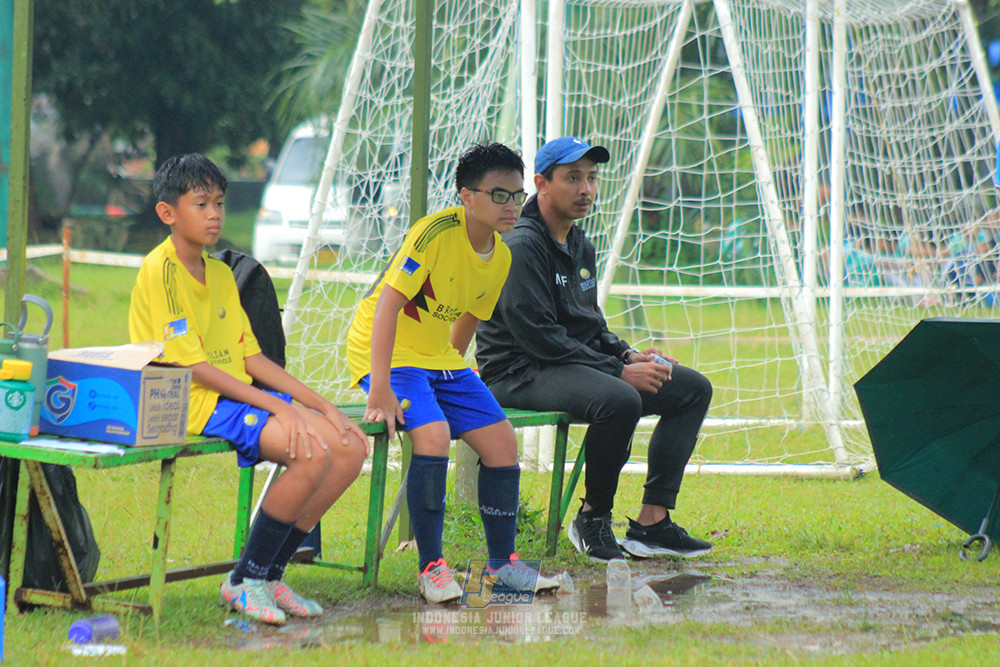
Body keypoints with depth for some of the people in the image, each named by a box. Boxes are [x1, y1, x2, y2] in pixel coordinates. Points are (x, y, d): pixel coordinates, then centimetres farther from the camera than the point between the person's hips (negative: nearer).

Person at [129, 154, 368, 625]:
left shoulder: (221, 274, 17)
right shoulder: (159, 270, -10)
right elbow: (192, 366, -16)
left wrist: (322, 406, 5)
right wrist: (276, 406, -21)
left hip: (239, 394, 9)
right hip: (192, 405, -9)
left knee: (350, 449, -4)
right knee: (311, 455, -26)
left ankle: (269, 574, 2)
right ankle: (243, 582, -12)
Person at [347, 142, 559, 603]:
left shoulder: (501, 258, 2)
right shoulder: (436, 233, -23)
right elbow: (387, 303, -28)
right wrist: (380, 389, -32)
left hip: (440, 358, 8)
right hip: (386, 353, -8)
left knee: (501, 441, -1)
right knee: (433, 435, -29)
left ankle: (502, 564, 13)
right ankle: (431, 567, -18)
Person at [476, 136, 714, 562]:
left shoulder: (580, 247, 17)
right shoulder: (521, 247, -14)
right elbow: (538, 335, -20)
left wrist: (628, 356, 3)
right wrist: (619, 370, -20)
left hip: (579, 364, 10)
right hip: (520, 374, -10)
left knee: (693, 387, 2)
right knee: (620, 400, -37)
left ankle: (652, 521, -6)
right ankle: (593, 518, -15)